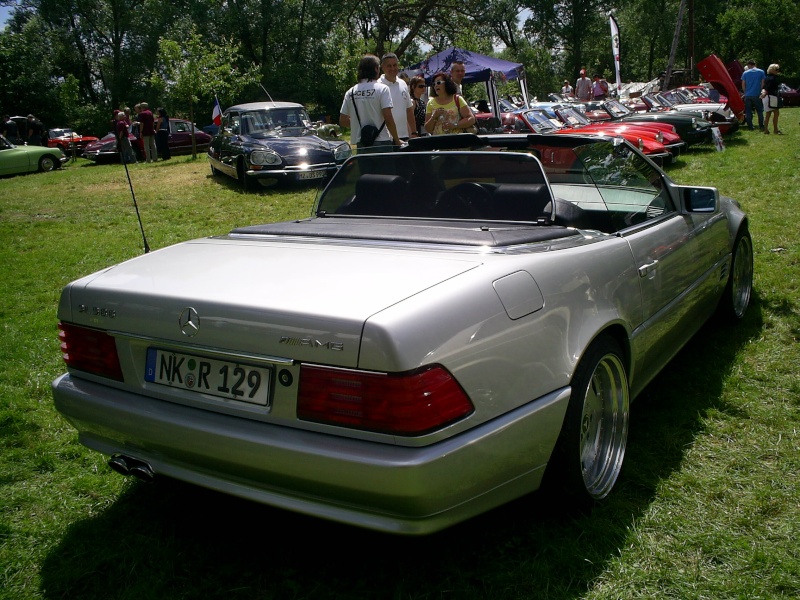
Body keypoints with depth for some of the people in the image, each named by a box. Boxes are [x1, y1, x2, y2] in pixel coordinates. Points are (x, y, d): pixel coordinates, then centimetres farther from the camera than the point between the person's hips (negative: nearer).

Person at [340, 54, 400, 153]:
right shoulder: (382, 89, -6)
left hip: (360, 142, 4)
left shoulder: (350, 93, 7)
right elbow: (388, 118, -12)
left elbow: (342, 121, 8)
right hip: (381, 141, -4)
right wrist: (396, 140, -1)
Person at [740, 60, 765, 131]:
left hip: (748, 95, 0)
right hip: (757, 95, 0)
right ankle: (761, 126, 8)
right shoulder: (761, 72, 2)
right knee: (760, 111, 9)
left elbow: (743, 85, 3)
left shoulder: (745, 73, 2)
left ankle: (750, 127, 3)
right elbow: (762, 83, 3)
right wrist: (759, 91, 16)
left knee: (748, 112, 5)